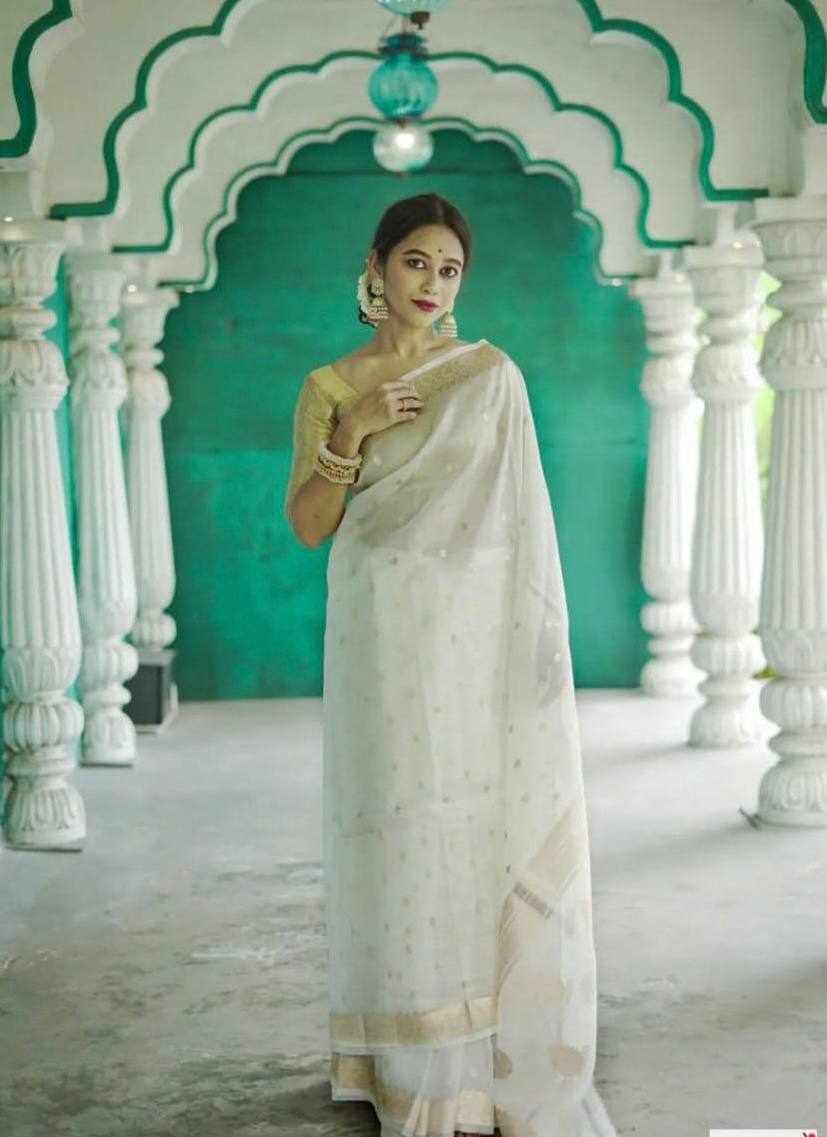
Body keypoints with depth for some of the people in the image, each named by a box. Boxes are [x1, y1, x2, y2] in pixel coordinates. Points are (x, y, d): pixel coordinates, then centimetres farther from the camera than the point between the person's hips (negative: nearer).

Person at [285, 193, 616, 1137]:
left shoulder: (491, 373, 5)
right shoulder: (329, 386, 6)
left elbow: (521, 505, 5)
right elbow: (306, 527, 2)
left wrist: (538, 630, -3)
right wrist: (351, 433, -12)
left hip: (481, 628, 0)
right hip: (384, 635, 0)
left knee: (495, 828, 0)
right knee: (400, 828, 2)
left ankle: (502, 1057, 14)